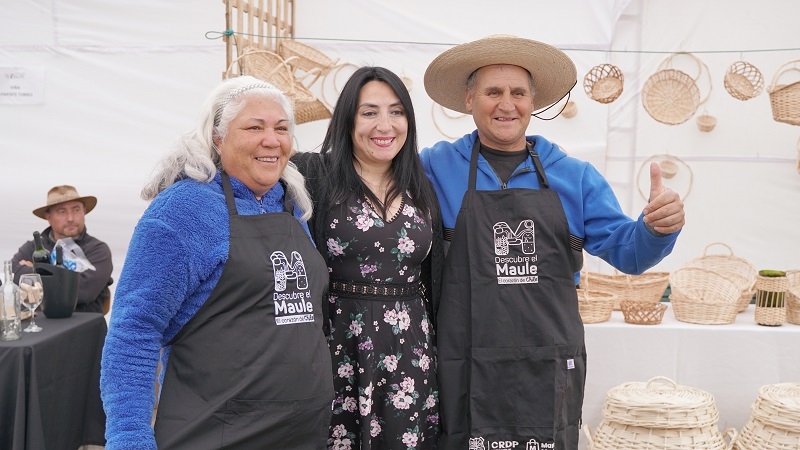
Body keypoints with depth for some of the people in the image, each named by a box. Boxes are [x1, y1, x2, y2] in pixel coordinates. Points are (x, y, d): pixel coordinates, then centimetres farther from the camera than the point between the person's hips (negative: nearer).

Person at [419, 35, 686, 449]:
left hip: (551, 371, 2)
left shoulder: (577, 177, 5)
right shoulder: (436, 167, 0)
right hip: (467, 371, -2)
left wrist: (657, 228, -15)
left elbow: (626, 250, 5)